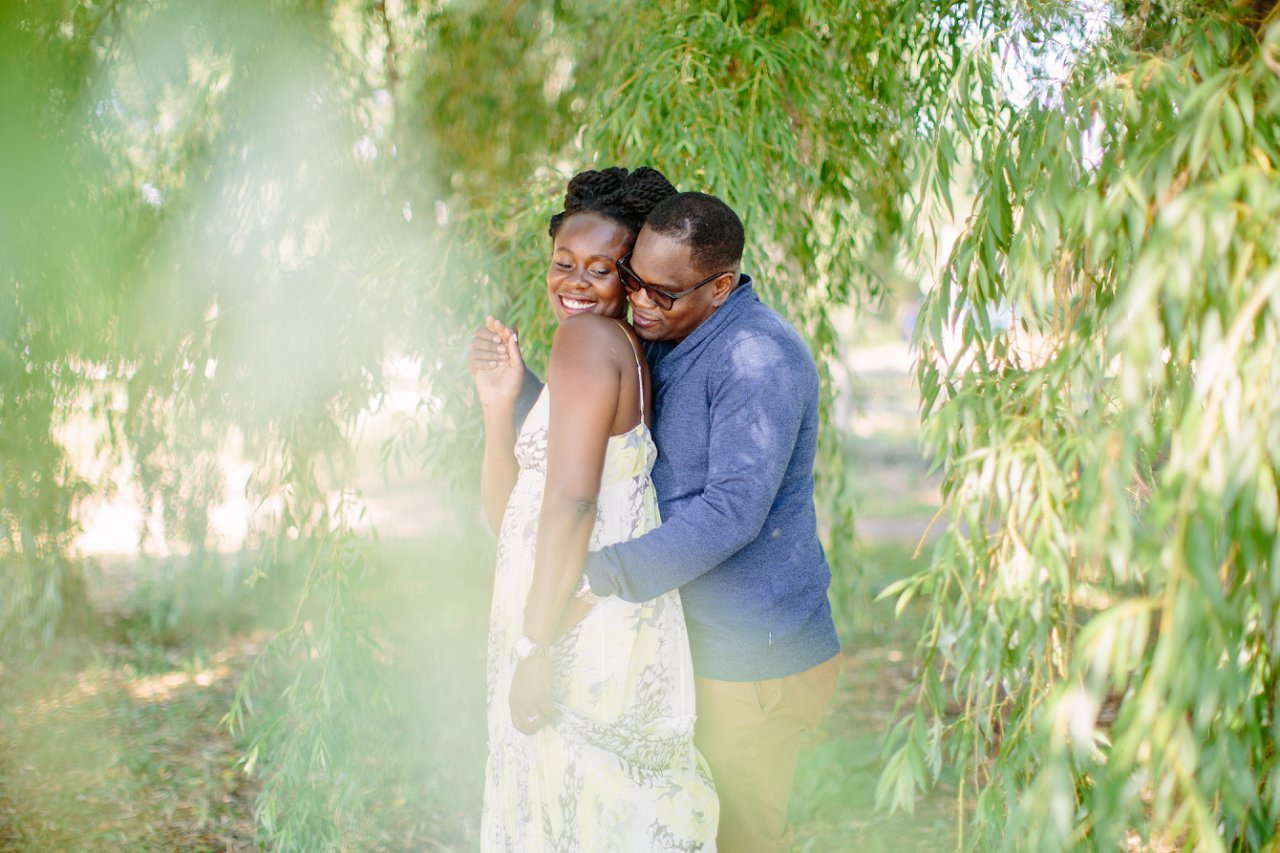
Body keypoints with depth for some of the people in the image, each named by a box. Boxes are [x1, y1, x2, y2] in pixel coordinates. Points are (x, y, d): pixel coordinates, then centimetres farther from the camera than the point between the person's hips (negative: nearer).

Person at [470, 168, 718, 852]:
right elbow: (511, 517, 15)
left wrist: (539, 649, -19)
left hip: (581, 632, -9)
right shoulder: (624, 355, 18)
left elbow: (571, 501, -20)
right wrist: (499, 406, 3)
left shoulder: (588, 338, -10)